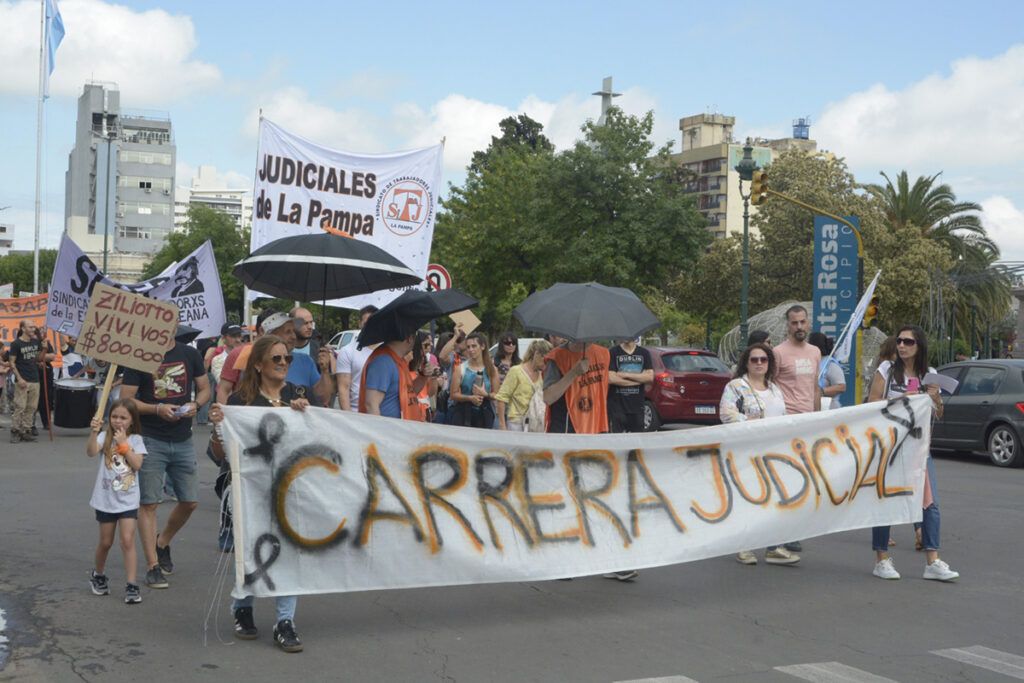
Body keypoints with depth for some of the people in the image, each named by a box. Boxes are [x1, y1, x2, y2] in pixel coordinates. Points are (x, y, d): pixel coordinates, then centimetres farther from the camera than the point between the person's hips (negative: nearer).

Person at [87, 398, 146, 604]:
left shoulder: (136, 440, -1)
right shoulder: (105, 436, -3)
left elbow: (137, 464, -13)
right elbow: (91, 452, -23)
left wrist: (123, 444, -16)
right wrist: (94, 432, -38)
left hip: (128, 499, -1)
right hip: (106, 498, 1)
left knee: (128, 541, -9)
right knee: (106, 542, 14)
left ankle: (131, 586, -6)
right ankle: (98, 575, 38)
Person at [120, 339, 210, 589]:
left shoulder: (189, 354, 5)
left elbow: (205, 388, 13)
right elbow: (126, 400, -6)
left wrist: (195, 404, -9)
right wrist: (157, 409, -20)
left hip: (183, 440, 4)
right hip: (150, 440, -4)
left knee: (190, 501, 6)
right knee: (148, 503, -2)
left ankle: (162, 543, 32)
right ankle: (153, 566, 5)